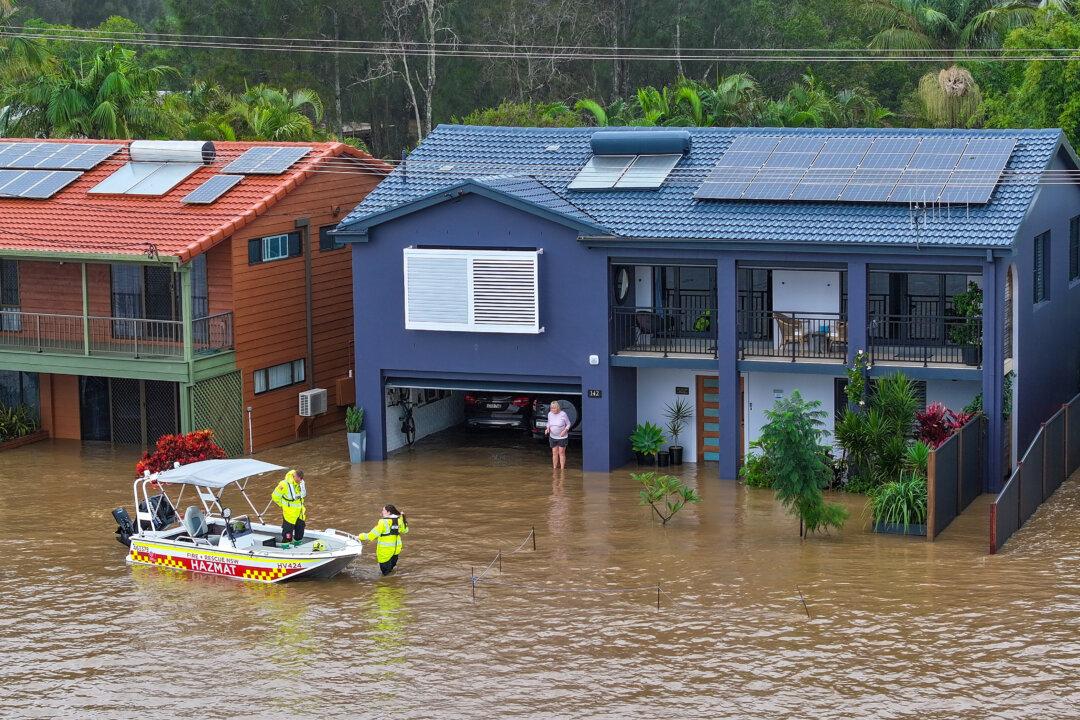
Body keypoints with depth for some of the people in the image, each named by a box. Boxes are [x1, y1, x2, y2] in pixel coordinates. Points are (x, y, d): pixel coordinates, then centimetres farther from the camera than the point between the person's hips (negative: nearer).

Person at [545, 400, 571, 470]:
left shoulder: (563, 414, -14)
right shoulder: (550, 414, -1)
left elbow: (568, 424, -4)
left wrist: (565, 430, -20)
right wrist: (547, 428, -5)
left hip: (562, 437, -4)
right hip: (553, 437, 4)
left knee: (561, 453, 0)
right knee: (554, 453, 8)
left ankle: (562, 468, 7)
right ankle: (554, 467, 17)